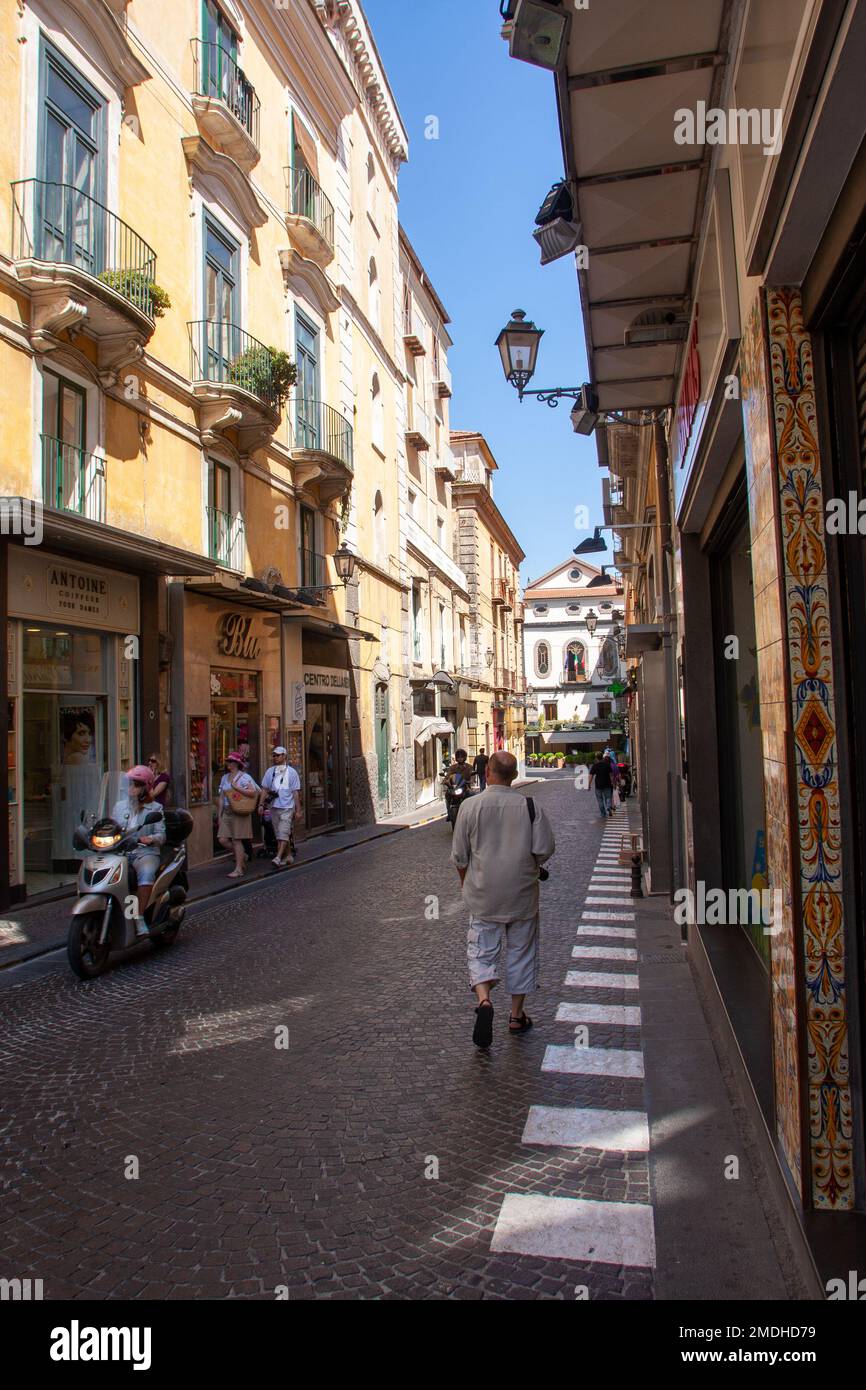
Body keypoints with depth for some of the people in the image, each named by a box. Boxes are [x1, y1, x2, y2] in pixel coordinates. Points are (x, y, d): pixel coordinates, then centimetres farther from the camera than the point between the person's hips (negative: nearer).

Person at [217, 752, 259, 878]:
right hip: (227, 812, 7)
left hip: (240, 812, -7)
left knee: (236, 840, -5)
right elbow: (221, 797, 18)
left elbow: (253, 792, -16)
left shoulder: (244, 777, -5)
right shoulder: (225, 777, 15)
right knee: (223, 839, -1)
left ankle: (239, 869, 3)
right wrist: (220, 814, 14)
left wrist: (236, 787, -19)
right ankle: (242, 855, 23)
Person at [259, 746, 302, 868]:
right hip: (274, 807, 5)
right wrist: (261, 804, 0)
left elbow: (296, 792, 0)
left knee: (283, 834, -14)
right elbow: (264, 789, 12)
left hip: (287, 808, -5)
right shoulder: (270, 771, 10)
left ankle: (278, 858, -21)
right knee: (279, 834, 10)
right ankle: (288, 856, 22)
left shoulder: (291, 772, 0)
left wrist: (298, 810, -3)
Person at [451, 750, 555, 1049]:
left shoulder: (470, 806, -8)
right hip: (522, 893, 1)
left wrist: (466, 883, 15)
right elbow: (545, 848, -7)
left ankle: (484, 999, -15)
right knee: (520, 951, 14)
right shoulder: (530, 807, -8)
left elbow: (460, 856, -2)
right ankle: (517, 1015, 23)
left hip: (483, 894, -1)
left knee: (482, 950, 9)